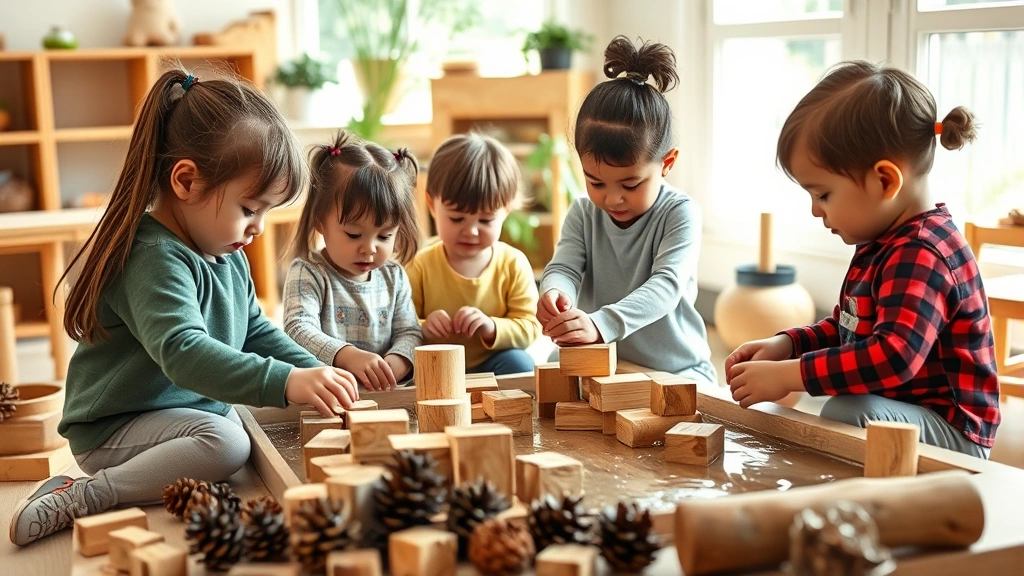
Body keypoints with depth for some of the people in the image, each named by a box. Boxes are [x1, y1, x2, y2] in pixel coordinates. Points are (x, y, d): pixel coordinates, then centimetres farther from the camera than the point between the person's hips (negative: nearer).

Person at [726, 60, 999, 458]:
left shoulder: (920, 254, -22)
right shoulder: (883, 246, 11)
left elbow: (894, 356, -35)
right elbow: (847, 330, 23)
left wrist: (788, 374, -29)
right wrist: (786, 345, 5)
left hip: (951, 432, -11)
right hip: (887, 414, 11)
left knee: (845, 412, -36)